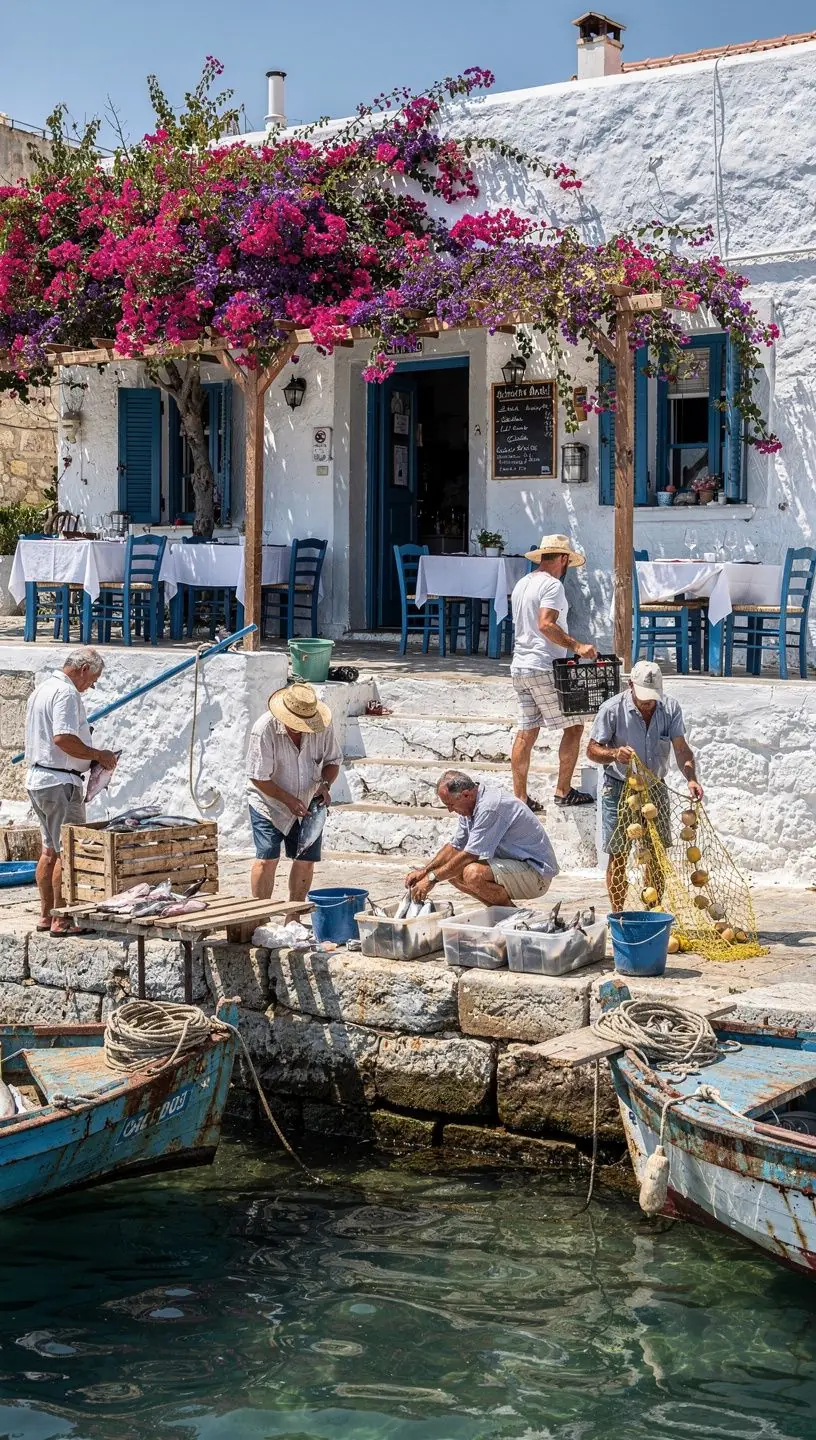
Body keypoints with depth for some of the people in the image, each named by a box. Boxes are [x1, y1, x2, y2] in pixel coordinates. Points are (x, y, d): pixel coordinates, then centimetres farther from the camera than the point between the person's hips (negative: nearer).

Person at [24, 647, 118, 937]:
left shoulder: (42, 690, 18)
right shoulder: (66, 693, -15)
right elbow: (63, 738, -25)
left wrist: (89, 758, 17)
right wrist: (98, 755, -13)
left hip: (37, 778, 10)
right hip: (60, 782, -10)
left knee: (50, 850, 15)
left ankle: (46, 915, 19)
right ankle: (61, 920, -3)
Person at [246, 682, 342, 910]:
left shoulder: (323, 725, -11)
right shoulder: (265, 730, -24)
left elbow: (333, 760, 4)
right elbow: (258, 778, -19)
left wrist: (325, 784, -16)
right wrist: (289, 800, -23)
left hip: (307, 805, 4)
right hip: (269, 804, -4)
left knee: (306, 861, 5)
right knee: (267, 859, -12)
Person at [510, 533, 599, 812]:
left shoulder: (522, 584, 17)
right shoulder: (552, 584, -11)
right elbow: (546, 624, -25)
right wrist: (577, 646, -26)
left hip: (520, 667, 9)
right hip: (544, 668, -9)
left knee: (527, 731, 10)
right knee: (573, 726, 1)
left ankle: (519, 796, 9)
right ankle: (563, 791, 3)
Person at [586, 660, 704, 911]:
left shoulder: (670, 708, -7)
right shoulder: (613, 708, -16)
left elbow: (681, 748, -12)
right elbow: (592, 750, -12)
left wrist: (691, 778, -30)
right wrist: (614, 754, -34)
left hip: (654, 787, 3)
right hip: (619, 788, -3)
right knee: (618, 855, -3)